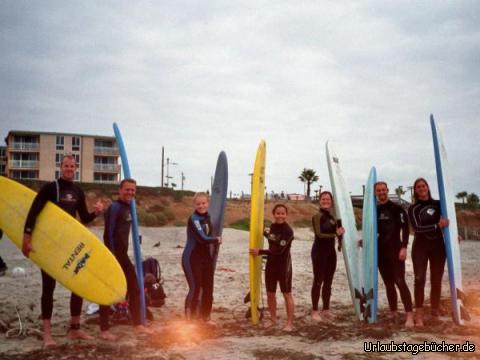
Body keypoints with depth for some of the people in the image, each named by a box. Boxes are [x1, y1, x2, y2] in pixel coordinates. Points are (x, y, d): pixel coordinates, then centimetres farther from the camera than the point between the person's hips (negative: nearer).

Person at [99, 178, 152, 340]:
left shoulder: (129, 208, 12)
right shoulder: (114, 208, -14)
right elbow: (108, 235, -20)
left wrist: (123, 254, 18)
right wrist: (112, 258, -23)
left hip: (123, 255, 9)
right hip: (113, 256, -9)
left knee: (134, 288, 14)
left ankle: (137, 323, 26)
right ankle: (104, 329, 9)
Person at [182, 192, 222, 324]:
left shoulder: (207, 217, 9)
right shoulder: (193, 219, -16)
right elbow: (203, 238, -23)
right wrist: (217, 239, -7)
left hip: (206, 257, 8)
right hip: (192, 258, -8)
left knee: (208, 288, 11)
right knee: (195, 288, -7)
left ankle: (205, 316, 25)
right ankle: (189, 318, 4)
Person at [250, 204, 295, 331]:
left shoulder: (288, 231, -19)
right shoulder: (272, 226, 4)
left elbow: (279, 250, -23)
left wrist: (260, 252, -19)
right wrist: (264, 233, 13)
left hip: (284, 265, -7)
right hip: (270, 264, 7)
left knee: (287, 294, 2)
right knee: (270, 293, 13)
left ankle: (290, 322, 10)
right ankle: (273, 319, 28)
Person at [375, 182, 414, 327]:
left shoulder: (397, 208, -3)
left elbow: (405, 228, -9)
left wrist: (403, 247, -17)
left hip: (395, 250, -5)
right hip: (380, 251, 5)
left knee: (400, 281, -13)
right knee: (388, 283, 9)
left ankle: (410, 316, -13)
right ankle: (393, 314, 17)